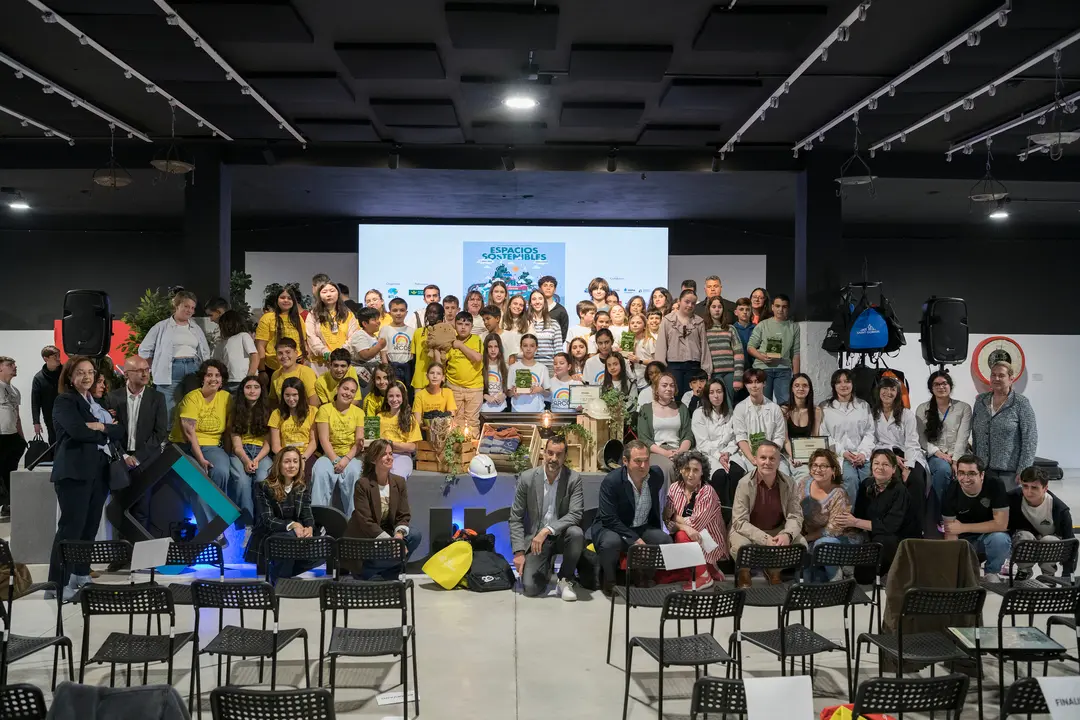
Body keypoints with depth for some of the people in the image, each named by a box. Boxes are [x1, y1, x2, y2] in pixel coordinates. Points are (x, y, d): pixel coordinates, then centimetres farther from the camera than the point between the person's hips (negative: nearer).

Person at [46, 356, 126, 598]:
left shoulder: (98, 402, 20)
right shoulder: (64, 401, -1)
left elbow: (120, 431, 10)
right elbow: (78, 431, -18)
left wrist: (101, 427, -9)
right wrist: (107, 432, -4)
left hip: (99, 470, 7)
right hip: (74, 471, -7)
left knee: (90, 526, 9)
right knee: (71, 527, -9)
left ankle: (81, 575, 20)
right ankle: (57, 585, -6)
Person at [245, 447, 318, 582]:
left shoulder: (304, 487, 5)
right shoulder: (263, 487, -8)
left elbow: (307, 515, -3)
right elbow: (268, 520, -16)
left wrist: (309, 528, -28)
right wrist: (292, 525, -32)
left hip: (294, 535, 4)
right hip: (267, 538, -4)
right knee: (292, 537, -37)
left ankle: (282, 570, 2)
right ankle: (279, 580, -12)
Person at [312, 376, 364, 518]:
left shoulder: (359, 412, 7)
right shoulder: (325, 409, 3)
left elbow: (359, 442, -1)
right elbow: (324, 439, -4)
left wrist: (346, 460, -17)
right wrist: (335, 460, -17)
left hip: (351, 456, 0)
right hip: (330, 454, 0)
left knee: (353, 473, -32)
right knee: (321, 472, -31)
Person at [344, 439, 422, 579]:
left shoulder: (399, 482, 0)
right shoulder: (362, 484, -16)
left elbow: (404, 516, -1)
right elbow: (366, 522, -20)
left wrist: (399, 535, -23)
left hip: (387, 533, 6)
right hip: (363, 539, -6)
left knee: (415, 536, -18)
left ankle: (390, 573, -3)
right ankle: (365, 571, -4)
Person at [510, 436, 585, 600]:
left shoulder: (574, 479, -10)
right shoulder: (527, 478, -8)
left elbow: (576, 514, -19)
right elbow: (515, 518, -3)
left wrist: (547, 530, -31)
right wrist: (519, 552, -11)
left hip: (561, 535, 0)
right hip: (535, 537, 0)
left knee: (576, 533, -36)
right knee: (530, 588, -18)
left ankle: (565, 580, -9)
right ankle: (547, 566, 19)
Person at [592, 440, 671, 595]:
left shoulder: (657, 475, -6)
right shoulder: (611, 481, -22)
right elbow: (609, 519, -24)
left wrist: (657, 532, 12)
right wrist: (634, 539, -30)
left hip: (643, 529, 5)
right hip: (611, 528, -4)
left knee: (665, 540, -22)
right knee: (611, 542, -37)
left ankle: (645, 577, 3)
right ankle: (608, 579, -6)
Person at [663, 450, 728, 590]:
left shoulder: (707, 492, -16)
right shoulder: (674, 488, -1)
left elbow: (694, 524, -22)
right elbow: (668, 519, -9)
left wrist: (676, 517, -8)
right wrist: (685, 526, -26)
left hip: (709, 542, -5)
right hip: (691, 538, 5)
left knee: (682, 536, -28)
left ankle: (703, 576, -7)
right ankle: (709, 569, 2)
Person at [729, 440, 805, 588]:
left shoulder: (789, 484, -8)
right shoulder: (745, 484, -18)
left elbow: (795, 515, -7)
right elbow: (740, 522, -21)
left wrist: (787, 534, -31)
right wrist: (765, 539, -35)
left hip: (777, 530, 4)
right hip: (748, 530, -4)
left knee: (801, 543, -20)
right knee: (741, 545, -35)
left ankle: (774, 571, 11)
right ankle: (744, 574, 3)